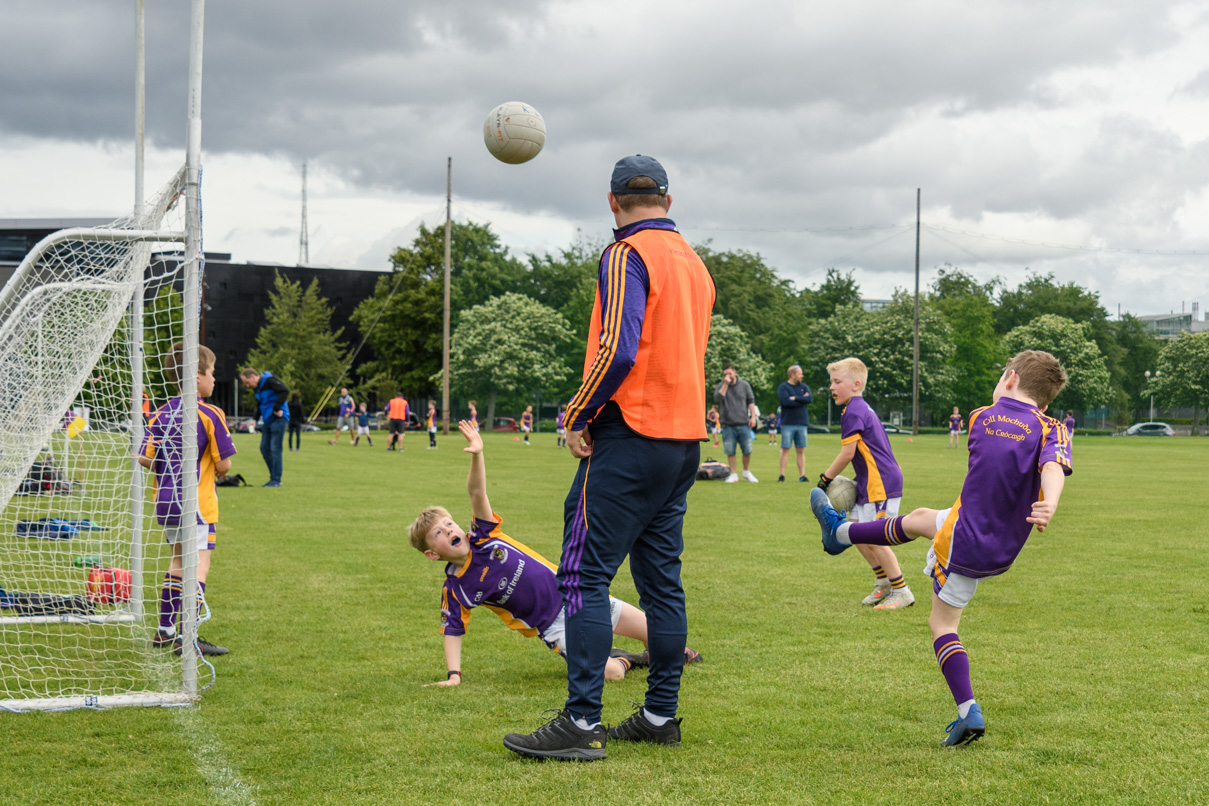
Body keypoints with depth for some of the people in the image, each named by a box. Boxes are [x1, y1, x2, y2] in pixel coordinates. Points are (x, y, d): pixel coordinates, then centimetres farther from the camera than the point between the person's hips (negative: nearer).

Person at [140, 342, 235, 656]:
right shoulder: (210, 414, -11)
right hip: (196, 501, -7)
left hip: (165, 500, 7)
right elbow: (223, 465, -12)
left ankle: (165, 630, 26)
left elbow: (144, 458, -1)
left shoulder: (162, 413, 5)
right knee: (199, 564, -4)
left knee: (178, 561, 21)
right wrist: (214, 469, 10)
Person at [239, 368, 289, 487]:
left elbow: (285, 390, -26)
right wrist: (255, 419, 13)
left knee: (275, 449, -9)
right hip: (267, 421, 10)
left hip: (278, 419, -10)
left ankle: (276, 480, -4)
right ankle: (273, 477, 17)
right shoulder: (258, 387, 15)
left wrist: (277, 409, -24)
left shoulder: (269, 381, -13)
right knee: (264, 448, 9)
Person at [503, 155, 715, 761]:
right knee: (661, 579, 12)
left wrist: (578, 416, -11)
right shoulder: (693, 262, 17)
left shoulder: (628, 254, -9)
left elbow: (618, 350, -20)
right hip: (684, 439, 9)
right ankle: (660, 715, 15)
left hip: (630, 435, -9)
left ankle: (582, 723, -10)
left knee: (584, 575, -7)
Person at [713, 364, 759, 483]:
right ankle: (734, 474, 9)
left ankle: (747, 472, 18)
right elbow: (717, 399, -13)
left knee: (747, 450, -1)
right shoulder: (721, 386, 5)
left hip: (744, 424, 1)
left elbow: (751, 401, 13)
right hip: (728, 425, -1)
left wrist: (753, 416, 3)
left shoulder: (744, 385, 9)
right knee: (730, 451, -2)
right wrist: (725, 384, -15)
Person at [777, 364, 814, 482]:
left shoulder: (804, 387, 13)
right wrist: (802, 399, -6)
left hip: (802, 423, 4)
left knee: (801, 451, 3)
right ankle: (782, 474, -1)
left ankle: (802, 475, 2)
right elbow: (786, 401, -16)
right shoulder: (783, 387, -1)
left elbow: (810, 399, -3)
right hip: (787, 424, -4)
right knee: (785, 449, -4)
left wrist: (796, 398, -10)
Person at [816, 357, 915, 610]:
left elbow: (847, 453, -17)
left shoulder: (853, 412, -15)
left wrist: (826, 478, -8)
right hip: (870, 484, 11)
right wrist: (859, 479, 17)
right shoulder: (862, 408, 17)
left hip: (881, 484, -11)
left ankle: (902, 592, -2)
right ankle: (884, 583, 24)